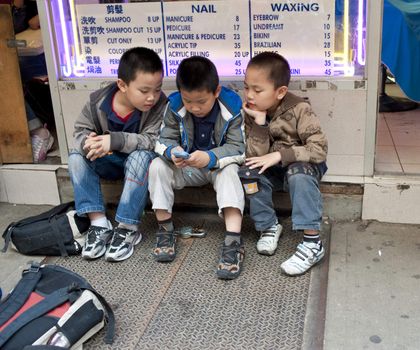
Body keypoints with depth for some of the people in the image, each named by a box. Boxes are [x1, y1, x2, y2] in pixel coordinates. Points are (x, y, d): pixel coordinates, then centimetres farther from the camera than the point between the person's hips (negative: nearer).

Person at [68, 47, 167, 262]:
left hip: (139, 160, -3)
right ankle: (99, 223, -19)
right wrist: (87, 143, -33)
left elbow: (153, 140, -31)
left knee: (141, 156, -35)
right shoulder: (97, 101, -15)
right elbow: (80, 130, -7)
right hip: (110, 162, 3)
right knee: (76, 157, -19)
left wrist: (115, 140, -42)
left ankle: (128, 228, -26)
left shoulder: (159, 104, -23)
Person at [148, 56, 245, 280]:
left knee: (229, 172, -34)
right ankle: (165, 229, -12)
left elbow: (238, 148, -22)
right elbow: (164, 140, -9)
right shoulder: (175, 106, -14)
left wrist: (210, 158, -39)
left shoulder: (232, 108, -21)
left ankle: (233, 241, -42)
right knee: (157, 166, -21)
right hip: (186, 167, 3)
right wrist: (172, 151, -34)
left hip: (219, 166, -2)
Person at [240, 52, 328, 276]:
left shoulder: (299, 110, -21)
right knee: (247, 173, -25)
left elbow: (319, 149, -26)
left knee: (299, 174, -36)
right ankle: (268, 226, -5)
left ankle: (312, 242, -30)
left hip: (303, 166, -3)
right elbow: (256, 156, -18)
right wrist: (260, 122, -30)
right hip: (273, 170, 4)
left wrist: (279, 155, -33)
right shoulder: (252, 112, -10)